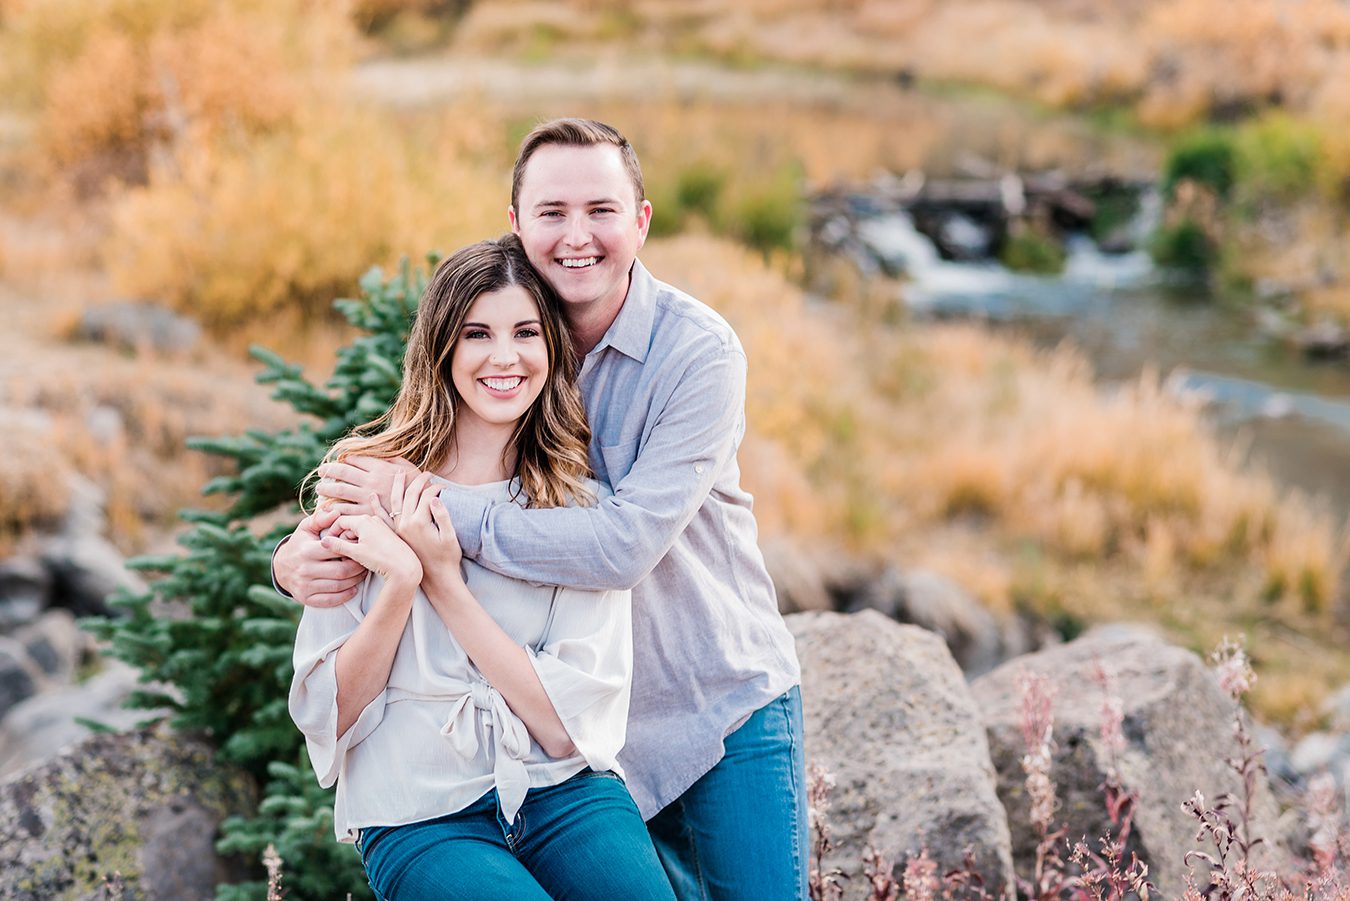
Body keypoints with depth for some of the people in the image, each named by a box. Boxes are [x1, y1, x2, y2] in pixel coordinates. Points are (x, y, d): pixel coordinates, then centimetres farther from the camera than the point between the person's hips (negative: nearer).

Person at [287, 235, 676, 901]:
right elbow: (327, 714, 1)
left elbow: (568, 723, -4)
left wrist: (442, 581, -10)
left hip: (562, 790, 1)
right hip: (420, 813, -1)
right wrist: (399, 582, -15)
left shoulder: (582, 503, 5)